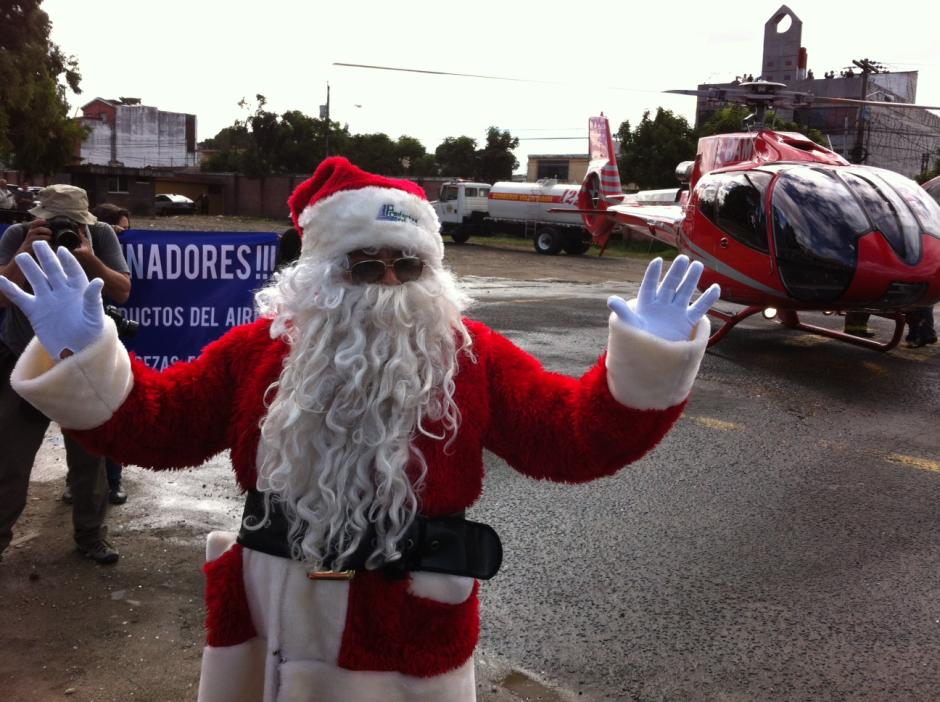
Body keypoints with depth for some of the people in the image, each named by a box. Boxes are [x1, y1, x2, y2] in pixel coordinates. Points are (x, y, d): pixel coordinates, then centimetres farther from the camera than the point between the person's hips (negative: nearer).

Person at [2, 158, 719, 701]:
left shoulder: (471, 356, -6)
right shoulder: (260, 347, 0)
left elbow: (572, 437, -10)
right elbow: (155, 423, 3)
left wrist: (647, 361, -23)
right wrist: (83, 356, -11)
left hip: (408, 636, -2)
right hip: (265, 619, 3)